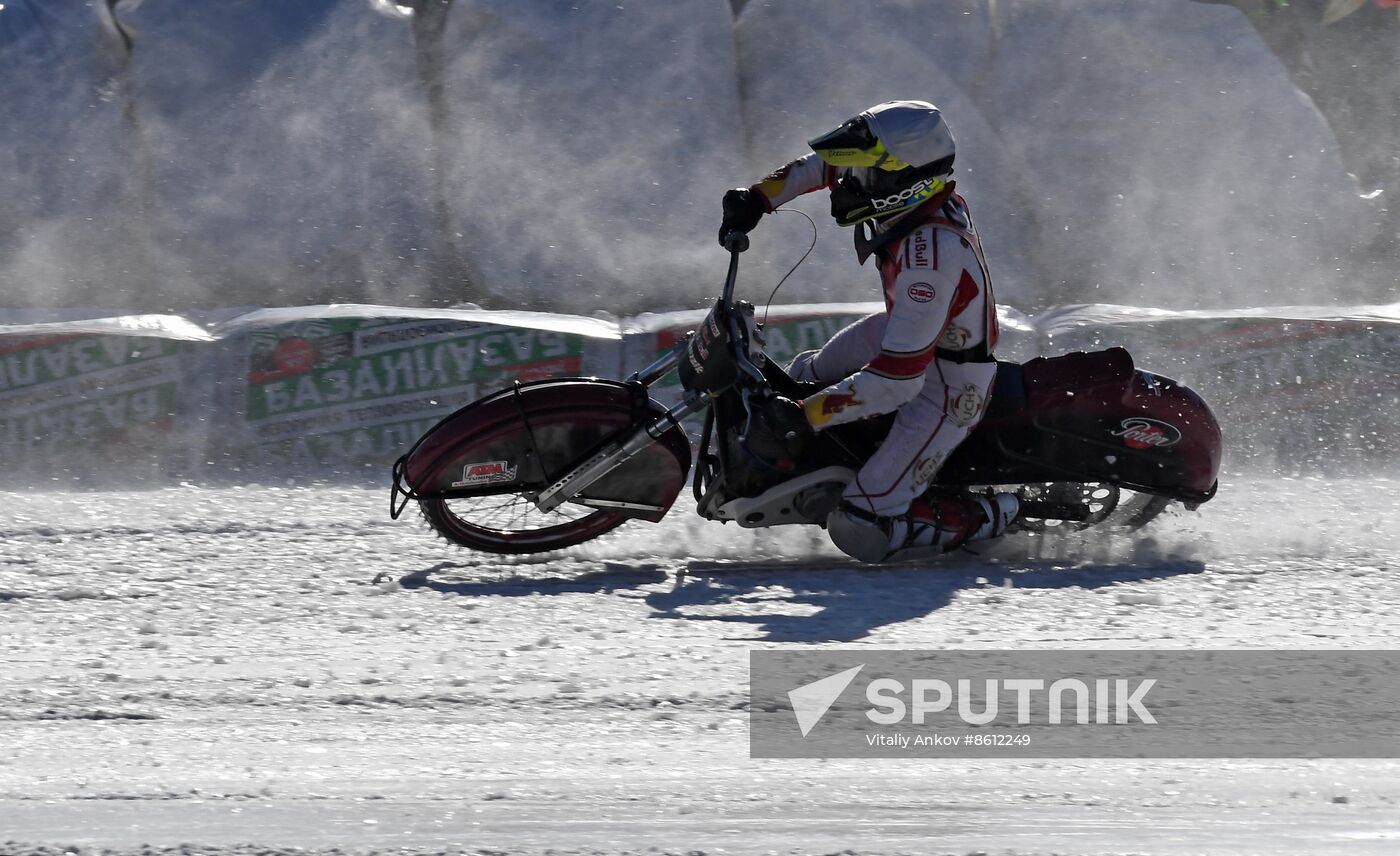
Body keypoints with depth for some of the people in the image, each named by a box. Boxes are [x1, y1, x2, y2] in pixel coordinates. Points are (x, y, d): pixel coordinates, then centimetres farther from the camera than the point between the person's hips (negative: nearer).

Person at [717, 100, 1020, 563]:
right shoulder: (919, 187, -14)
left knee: (858, 530, -16)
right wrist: (760, 196, -2)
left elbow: (897, 378, -36)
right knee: (810, 373, 30)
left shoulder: (930, 254, -38)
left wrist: (802, 416, -32)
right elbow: (827, 162, 8)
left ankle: (984, 519, -1)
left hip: (947, 389, -9)